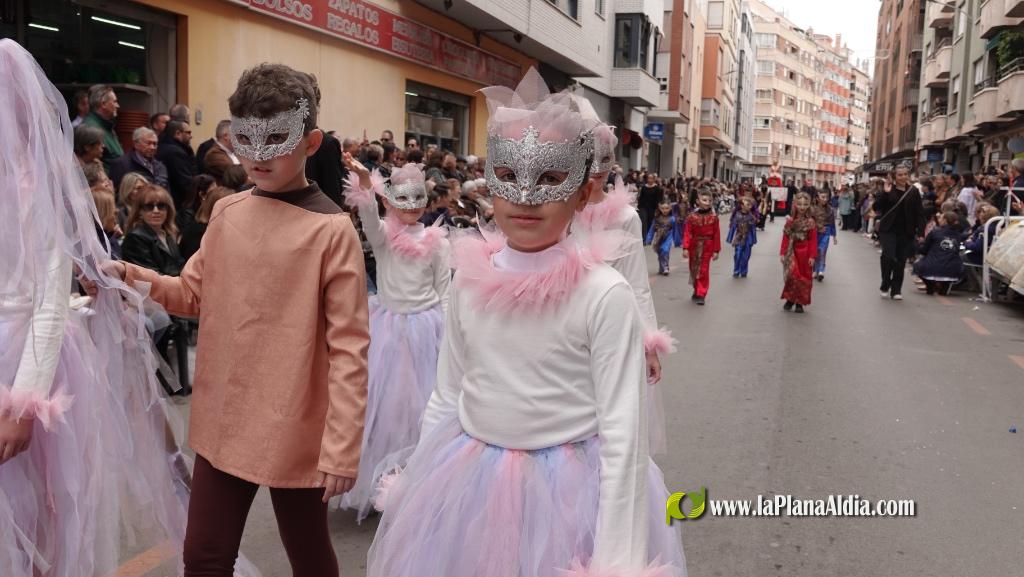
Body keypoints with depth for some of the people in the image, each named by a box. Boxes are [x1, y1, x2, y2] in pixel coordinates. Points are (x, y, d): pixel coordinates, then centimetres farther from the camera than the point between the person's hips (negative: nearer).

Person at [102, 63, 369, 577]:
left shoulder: (331, 230, -16)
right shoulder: (227, 213, 3)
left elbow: (349, 346, -16)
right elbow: (196, 293, 13)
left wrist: (342, 446, -18)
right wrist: (136, 278, -7)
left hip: (295, 431, -5)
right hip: (223, 420, 5)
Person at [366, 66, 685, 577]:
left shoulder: (604, 294, -17)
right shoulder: (468, 279, -3)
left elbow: (623, 433, -15)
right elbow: (446, 396, 8)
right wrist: (414, 486, 12)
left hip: (568, 491, -4)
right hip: (467, 487, 5)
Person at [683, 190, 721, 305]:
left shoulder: (713, 217, -7)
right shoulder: (692, 216, -7)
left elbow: (716, 235, -5)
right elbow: (687, 233, -8)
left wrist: (716, 250, -5)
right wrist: (685, 248, -14)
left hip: (707, 247, -2)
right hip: (694, 246, 2)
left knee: (704, 271, -2)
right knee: (694, 269, 14)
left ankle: (701, 294, 5)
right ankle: (696, 291, 33)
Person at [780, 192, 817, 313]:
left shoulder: (811, 222, -5)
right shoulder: (790, 220, 0)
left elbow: (813, 240, -6)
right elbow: (786, 238, 2)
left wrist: (812, 256, -9)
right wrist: (783, 253, -1)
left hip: (804, 253, 0)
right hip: (792, 252, 0)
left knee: (804, 278, 6)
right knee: (791, 274, -13)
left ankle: (800, 302, 18)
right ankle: (790, 298, 6)